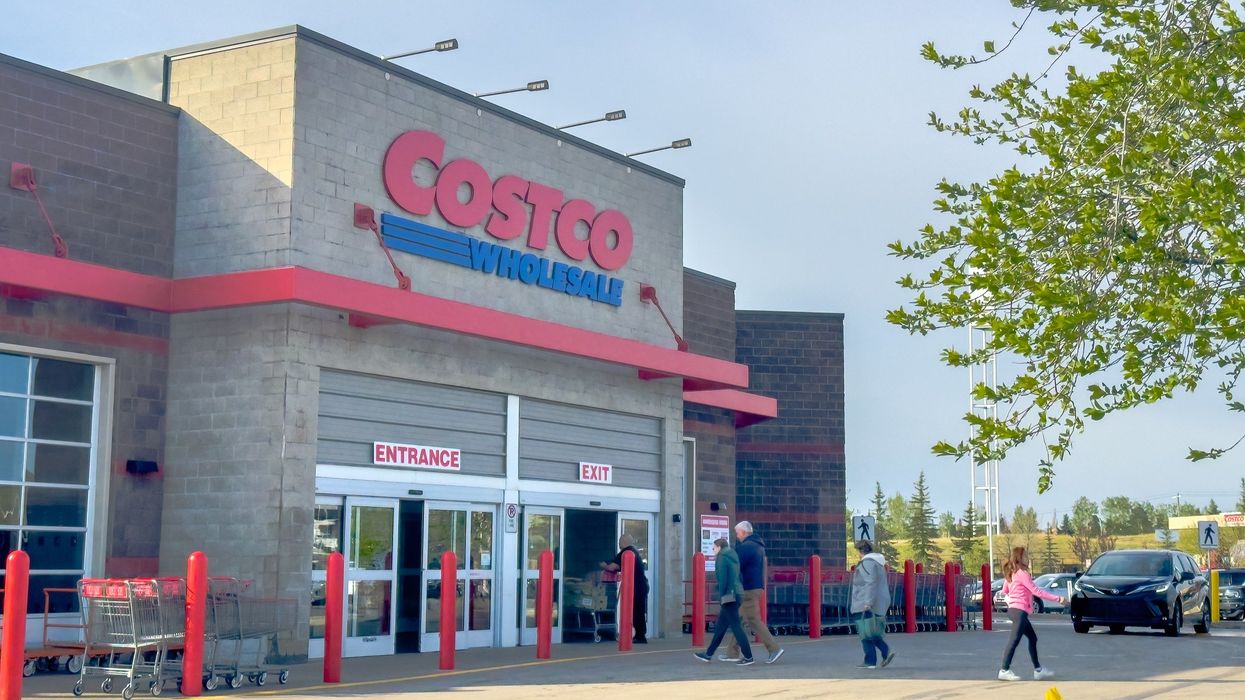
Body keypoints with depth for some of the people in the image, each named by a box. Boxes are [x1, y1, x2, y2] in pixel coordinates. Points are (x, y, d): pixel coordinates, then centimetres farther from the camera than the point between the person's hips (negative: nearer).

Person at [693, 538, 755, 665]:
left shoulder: (722, 558, -9)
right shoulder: (733, 557, 17)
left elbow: (722, 579, -16)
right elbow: (739, 577, 15)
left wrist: (721, 597, -11)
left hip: (729, 596, -9)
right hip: (737, 594, 9)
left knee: (735, 626, -7)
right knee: (720, 626, 15)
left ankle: (748, 657, -8)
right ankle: (708, 654, 22)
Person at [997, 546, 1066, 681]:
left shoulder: (1011, 573, 12)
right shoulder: (1022, 573, -14)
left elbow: (1005, 591, 22)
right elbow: (1036, 591, -16)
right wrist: (1058, 599, -14)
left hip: (1013, 609, 10)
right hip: (1020, 611, -10)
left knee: (1033, 638, 15)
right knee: (1014, 640, -11)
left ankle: (1038, 670, 19)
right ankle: (1004, 670, -13)